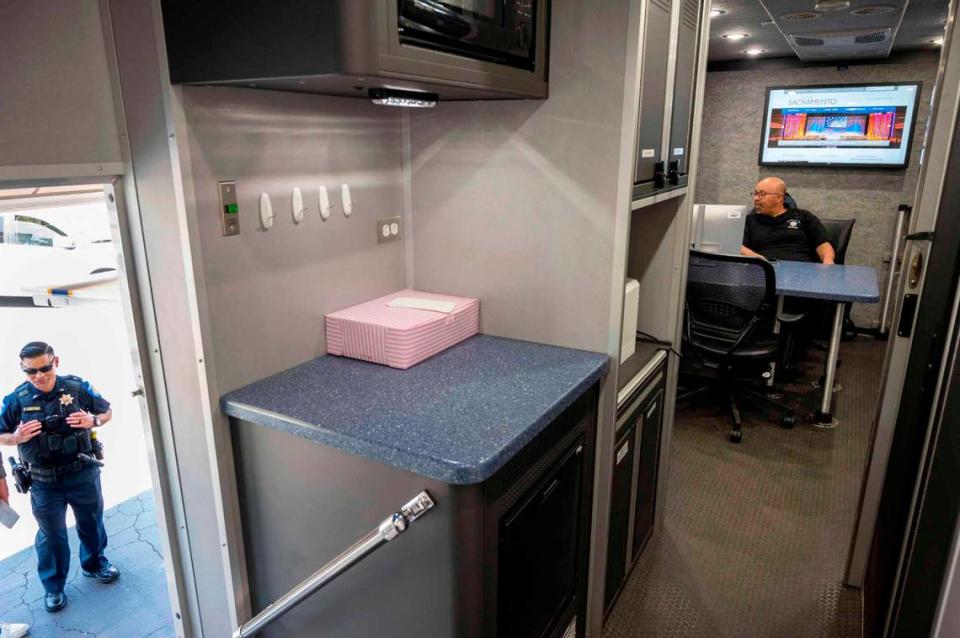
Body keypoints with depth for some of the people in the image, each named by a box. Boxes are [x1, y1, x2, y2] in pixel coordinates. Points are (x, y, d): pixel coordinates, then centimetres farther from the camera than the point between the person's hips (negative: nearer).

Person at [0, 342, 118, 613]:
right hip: (44, 482, -1)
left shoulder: (77, 387, -11)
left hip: (83, 474, 1)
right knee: (51, 535, 14)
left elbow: (107, 411, 3)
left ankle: (94, 563, 46)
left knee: (91, 522, 20)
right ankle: (53, 587, 34)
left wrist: (93, 420, -19)